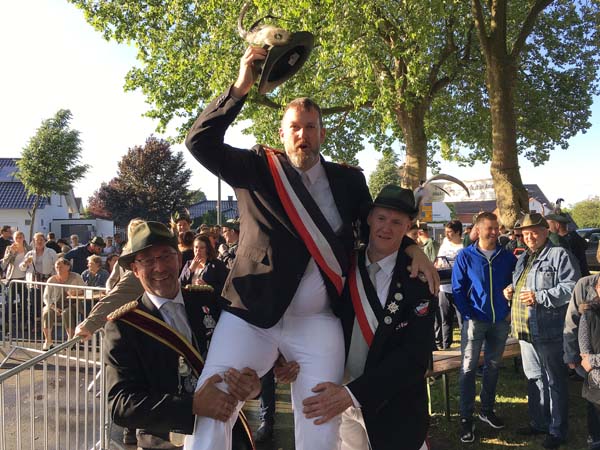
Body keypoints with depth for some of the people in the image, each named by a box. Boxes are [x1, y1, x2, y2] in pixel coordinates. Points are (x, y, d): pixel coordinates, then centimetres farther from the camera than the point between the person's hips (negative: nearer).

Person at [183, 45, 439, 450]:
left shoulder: (348, 180, 9)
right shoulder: (256, 168, 2)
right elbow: (201, 142, -9)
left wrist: (413, 249, 2)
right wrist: (241, 88, -17)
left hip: (318, 323, 2)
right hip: (251, 315, -1)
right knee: (208, 408, -9)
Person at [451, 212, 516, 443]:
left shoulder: (507, 257, 3)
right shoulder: (465, 256, -6)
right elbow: (457, 289, -5)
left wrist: (511, 310, 2)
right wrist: (469, 316, -11)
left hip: (501, 321, 3)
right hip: (475, 320, -3)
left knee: (493, 366, 14)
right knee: (468, 368, -2)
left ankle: (487, 410, 30)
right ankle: (466, 418, 6)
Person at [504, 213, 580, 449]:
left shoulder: (559, 255, -9)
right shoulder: (523, 258, 17)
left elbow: (571, 287, -19)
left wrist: (539, 297, -24)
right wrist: (511, 290, 9)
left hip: (549, 331, -8)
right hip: (525, 330, 8)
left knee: (555, 381, 4)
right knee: (534, 377, 18)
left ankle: (557, 430, 16)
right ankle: (538, 423, 32)